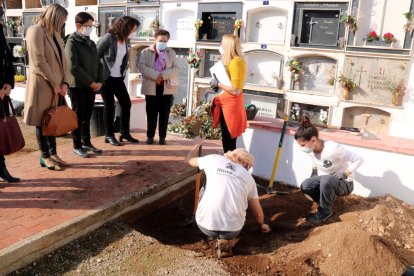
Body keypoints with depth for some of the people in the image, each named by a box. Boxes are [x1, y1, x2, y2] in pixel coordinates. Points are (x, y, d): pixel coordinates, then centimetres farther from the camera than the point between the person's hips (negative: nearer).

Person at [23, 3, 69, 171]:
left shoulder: (55, 34, 15)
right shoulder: (36, 31, -10)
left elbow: (62, 60, 12)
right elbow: (38, 61, -18)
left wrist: (64, 82, 0)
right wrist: (54, 83, -15)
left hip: (57, 85, 8)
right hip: (42, 84, -8)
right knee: (42, 121, 2)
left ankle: (53, 153, 22)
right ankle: (45, 156, 11)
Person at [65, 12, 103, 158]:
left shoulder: (91, 43, 14)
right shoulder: (72, 42, -8)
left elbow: (98, 63, 14)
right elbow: (73, 67, -16)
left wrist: (99, 81, -2)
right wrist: (91, 82, -15)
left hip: (92, 85, 6)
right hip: (78, 86, -6)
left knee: (87, 116, 13)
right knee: (78, 116, 1)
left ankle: (86, 142, 23)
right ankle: (77, 146, 12)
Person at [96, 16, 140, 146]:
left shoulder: (126, 40, 4)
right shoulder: (108, 39, -16)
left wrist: (123, 71, 11)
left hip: (118, 77, 7)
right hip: (105, 78, -7)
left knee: (126, 103, 5)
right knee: (109, 106, -1)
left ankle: (125, 133, 18)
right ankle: (109, 135, 12)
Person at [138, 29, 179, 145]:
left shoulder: (171, 53, 11)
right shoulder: (146, 52, 6)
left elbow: (176, 69, 1)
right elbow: (142, 67, -8)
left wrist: (163, 75, -15)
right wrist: (156, 75, -19)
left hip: (167, 88, 1)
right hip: (151, 88, -1)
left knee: (164, 114, 4)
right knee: (151, 114, 3)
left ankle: (162, 137, 12)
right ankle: (150, 136, 13)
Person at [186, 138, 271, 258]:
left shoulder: (214, 159, 7)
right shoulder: (249, 178, 13)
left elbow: (190, 159, 24)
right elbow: (258, 213, 21)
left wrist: (197, 144, 43)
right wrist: (262, 225, 42)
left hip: (205, 224, 0)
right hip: (233, 230, 0)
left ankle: (212, 234, 27)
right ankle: (223, 239, 11)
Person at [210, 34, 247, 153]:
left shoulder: (236, 62, -16)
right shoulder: (231, 61, 13)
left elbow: (235, 90, -23)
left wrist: (218, 84, -13)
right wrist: (218, 83, 2)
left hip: (231, 104, -10)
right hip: (226, 104, 10)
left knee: (229, 141, -4)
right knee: (226, 139, 15)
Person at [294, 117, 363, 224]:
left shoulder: (333, 149, -31)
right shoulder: (311, 149, -10)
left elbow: (358, 160, -22)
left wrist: (343, 175, -25)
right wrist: (314, 173, 1)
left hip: (344, 183, -6)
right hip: (325, 181, 6)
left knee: (326, 180, -37)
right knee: (305, 186, -22)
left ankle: (325, 211, -14)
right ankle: (327, 201, 4)